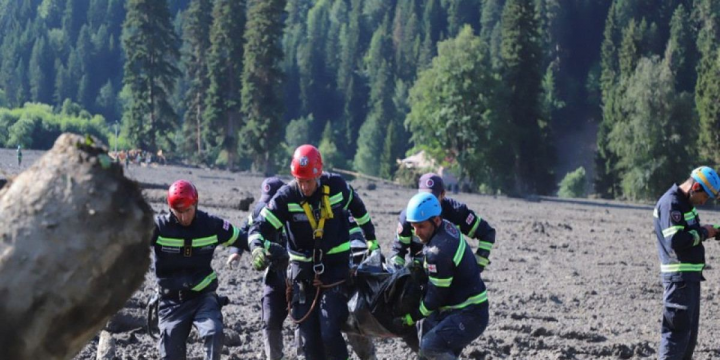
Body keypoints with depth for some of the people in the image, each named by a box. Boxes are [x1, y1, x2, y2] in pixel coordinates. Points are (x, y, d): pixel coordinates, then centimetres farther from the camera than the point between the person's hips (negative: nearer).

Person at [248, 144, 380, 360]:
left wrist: (371, 240, 20)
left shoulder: (336, 186, -9)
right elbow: (260, 227, -16)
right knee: (309, 339, 3)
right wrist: (257, 248, -38)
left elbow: (357, 207, 12)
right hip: (303, 273, 1)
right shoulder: (286, 197, -12)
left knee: (330, 334, -13)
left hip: (335, 269, -1)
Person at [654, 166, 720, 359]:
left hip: (691, 275, 10)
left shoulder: (686, 202, 15)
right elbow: (675, 240, -26)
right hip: (679, 276, -10)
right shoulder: (671, 203, -18)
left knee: (691, 328, 15)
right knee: (678, 328, -9)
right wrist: (703, 233, -15)